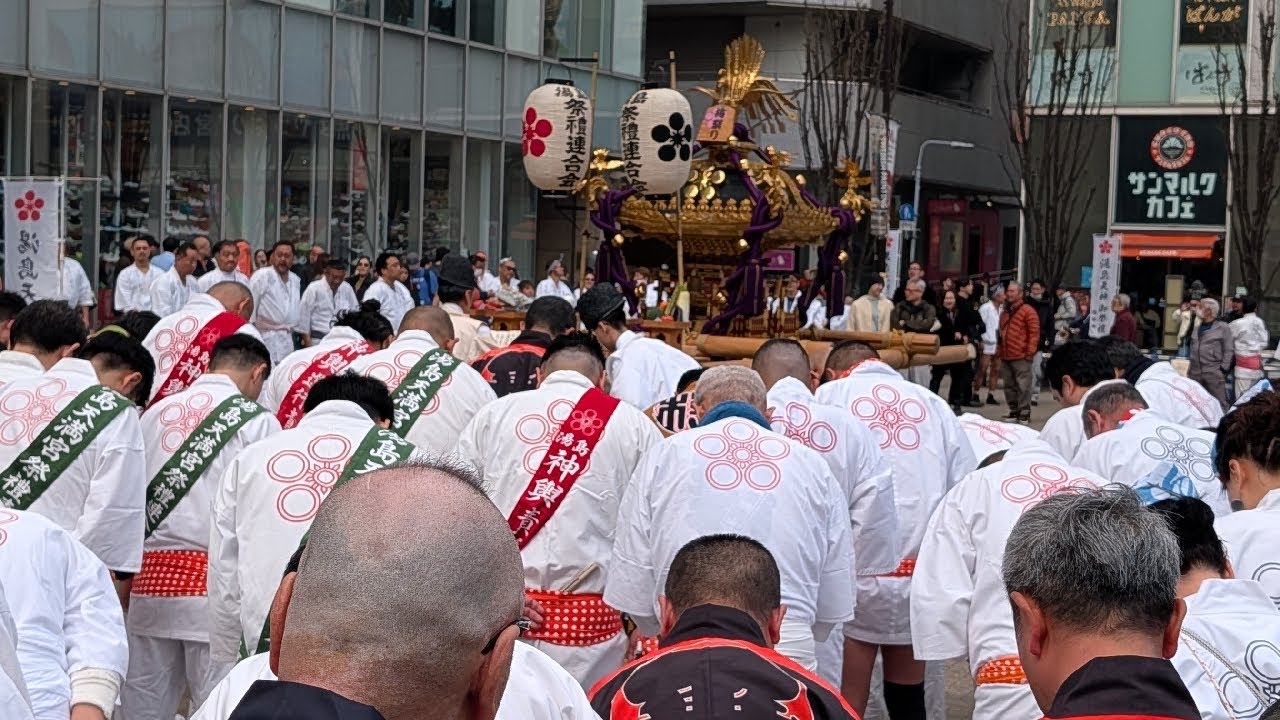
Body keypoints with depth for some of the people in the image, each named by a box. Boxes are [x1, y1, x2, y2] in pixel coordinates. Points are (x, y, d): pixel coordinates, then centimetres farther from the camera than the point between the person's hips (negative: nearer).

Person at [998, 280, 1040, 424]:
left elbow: (1034, 332, -10)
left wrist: (1030, 351, -14)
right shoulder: (1005, 312, 19)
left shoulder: (1028, 311, -5)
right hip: (1006, 356, 8)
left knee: (1023, 385, -7)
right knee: (1009, 386, 11)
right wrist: (999, 350, 20)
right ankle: (1014, 411, 19)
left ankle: (1025, 413, -4)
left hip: (1021, 357, -8)